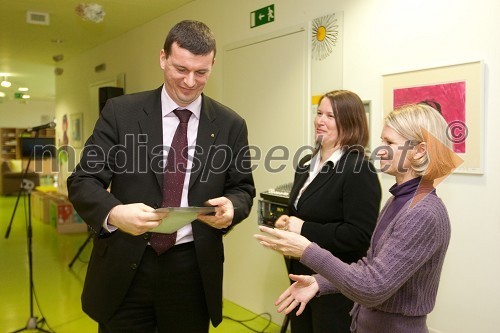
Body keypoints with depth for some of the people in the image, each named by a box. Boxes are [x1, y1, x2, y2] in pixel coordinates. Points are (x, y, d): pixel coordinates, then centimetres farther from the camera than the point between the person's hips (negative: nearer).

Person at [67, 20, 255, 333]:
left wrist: (231, 207, -18)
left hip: (193, 268, 1)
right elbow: (83, 181, -5)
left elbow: (243, 188, 6)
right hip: (125, 266, 0)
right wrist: (114, 213, -26)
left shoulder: (230, 124, 0)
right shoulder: (121, 112, -3)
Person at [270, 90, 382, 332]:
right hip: (302, 276, 8)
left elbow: (360, 235, -25)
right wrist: (287, 222, -2)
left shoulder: (359, 169, -18)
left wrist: (304, 229, -23)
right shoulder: (307, 163, 8)